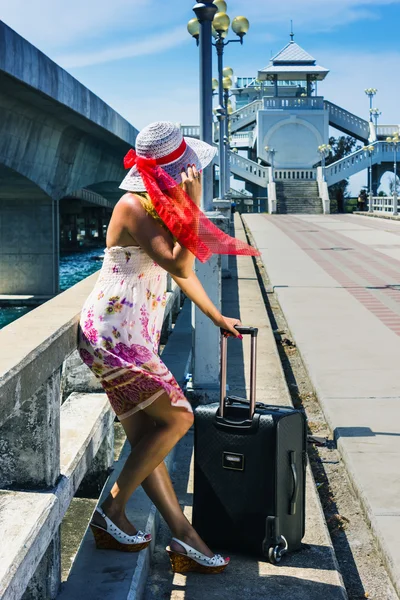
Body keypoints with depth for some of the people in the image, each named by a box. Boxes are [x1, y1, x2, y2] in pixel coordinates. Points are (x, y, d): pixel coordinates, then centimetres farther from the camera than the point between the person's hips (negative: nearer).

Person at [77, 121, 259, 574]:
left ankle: (183, 537, 11)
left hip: (130, 338, 9)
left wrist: (216, 317, 24)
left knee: (146, 441, 7)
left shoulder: (160, 205, 13)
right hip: (114, 336, -9)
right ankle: (111, 513, 3)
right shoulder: (134, 208, -16)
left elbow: (180, 269, 22)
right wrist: (194, 205, -23)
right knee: (176, 418, -8)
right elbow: (180, 266, -24)